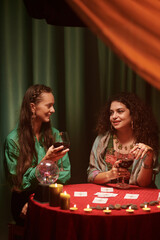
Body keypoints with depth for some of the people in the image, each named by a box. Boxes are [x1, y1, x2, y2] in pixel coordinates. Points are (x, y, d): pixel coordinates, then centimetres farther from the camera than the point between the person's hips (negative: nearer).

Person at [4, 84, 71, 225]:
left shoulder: (54, 134, 10)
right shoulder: (13, 140, -5)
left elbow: (66, 172, 6)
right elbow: (19, 183, -5)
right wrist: (45, 161, -20)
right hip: (24, 201, -4)